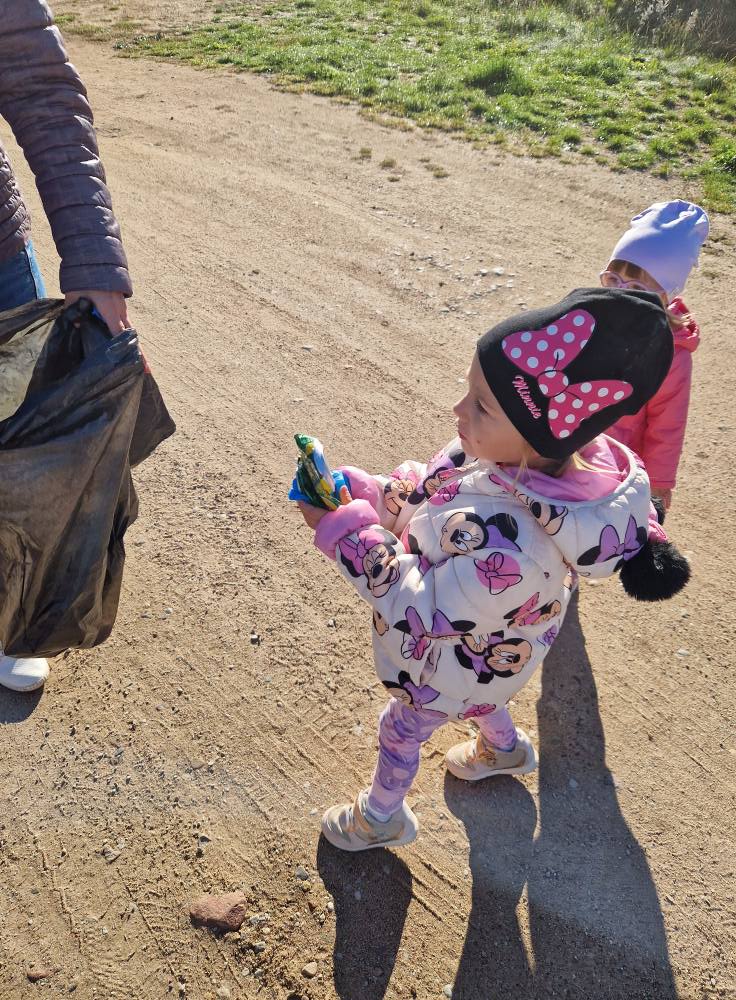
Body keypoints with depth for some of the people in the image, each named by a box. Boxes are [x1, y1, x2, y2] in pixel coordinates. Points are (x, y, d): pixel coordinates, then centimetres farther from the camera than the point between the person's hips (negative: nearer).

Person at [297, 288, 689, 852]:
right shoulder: (537, 460, -25)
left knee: (400, 731, 25)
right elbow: (426, 491, -7)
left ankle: (383, 817, 58)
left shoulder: (505, 544, -50)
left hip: (450, 668, -6)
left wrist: (344, 530, -29)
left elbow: (423, 609, -33)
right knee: (478, 702, 39)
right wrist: (360, 492, -18)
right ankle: (506, 749, 72)